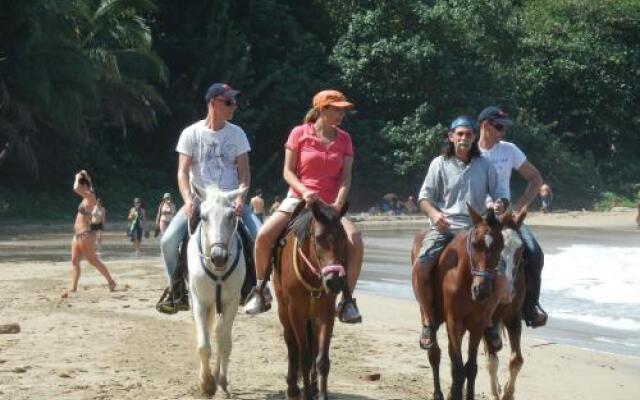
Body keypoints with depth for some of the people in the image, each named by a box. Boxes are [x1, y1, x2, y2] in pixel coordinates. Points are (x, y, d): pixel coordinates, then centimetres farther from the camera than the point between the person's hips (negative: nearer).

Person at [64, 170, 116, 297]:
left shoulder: (90, 197, -14)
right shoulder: (86, 198, 12)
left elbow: (76, 189, -27)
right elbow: (77, 189, 32)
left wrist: (78, 178, -10)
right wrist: (83, 176, 18)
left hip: (85, 234, -10)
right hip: (78, 234, 10)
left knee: (93, 260, -2)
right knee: (75, 262, 4)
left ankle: (111, 281, 8)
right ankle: (73, 288, 2)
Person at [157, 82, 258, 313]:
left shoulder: (237, 134, 5)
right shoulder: (191, 134, 0)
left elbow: (244, 173, 2)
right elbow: (183, 173, -4)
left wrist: (240, 199, -16)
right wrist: (188, 200, -21)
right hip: (199, 201, -1)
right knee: (168, 241, -19)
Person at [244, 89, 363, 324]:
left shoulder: (344, 139, 6)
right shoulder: (299, 134, -1)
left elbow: (346, 176, 0)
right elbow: (288, 172, -2)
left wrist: (339, 202, -17)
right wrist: (304, 191, -19)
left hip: (330, 204, 2)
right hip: (298, 199, -2)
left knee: (355, 242, -24)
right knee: (264, 236, -24)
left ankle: (347, 299, -9)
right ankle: (261, 290, -2)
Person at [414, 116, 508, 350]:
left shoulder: (485, 165, 8)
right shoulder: (440, 164, 4)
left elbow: (499, 196, 12)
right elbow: (424, 198, 4)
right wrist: (433, 212, -16)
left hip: (475, 228, 1)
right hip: (443, 227, -1)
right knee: (420, 268, -24)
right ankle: (429, 321, -3)